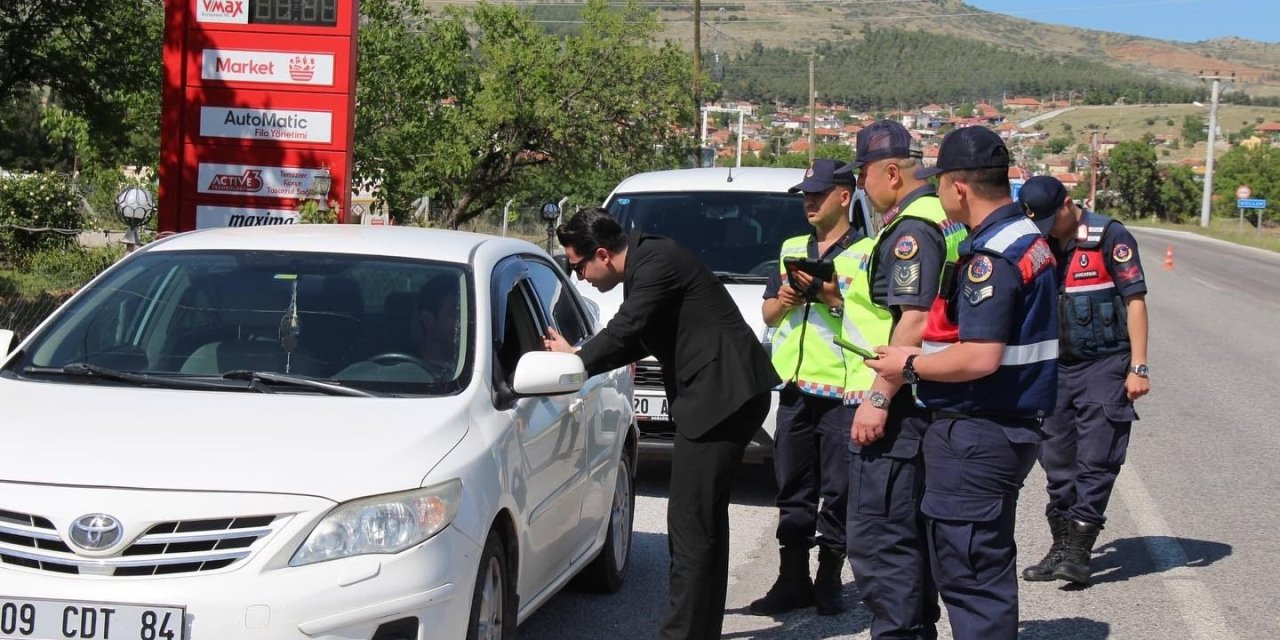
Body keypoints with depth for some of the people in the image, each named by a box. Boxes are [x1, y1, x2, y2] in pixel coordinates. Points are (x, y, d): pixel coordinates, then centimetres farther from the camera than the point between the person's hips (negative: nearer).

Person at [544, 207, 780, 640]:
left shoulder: (656, 263, -15)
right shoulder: (646, 262, 17)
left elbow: (625, 332, -19)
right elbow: (639, 340, 24)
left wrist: (576, 360, -3)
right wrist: (578, 355, 17)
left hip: (721, 394, -11)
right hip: (721, 393, 11)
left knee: (690, 525, -10)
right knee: (705, 519, 18)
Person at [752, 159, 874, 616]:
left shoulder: (867, 253, -3)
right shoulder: (792, 249, 16)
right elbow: (767, 313, 19)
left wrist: (832, 297, -19)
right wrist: (784, 301, -2)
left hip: (842, 390, -6)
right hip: (795, 388, 6)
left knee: (839, 493, 1)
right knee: (793, 492, 10)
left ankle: (829, 579, 11)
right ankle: (792, 580, 17)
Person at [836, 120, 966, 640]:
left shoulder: (910, 230, -16)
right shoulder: (944, 219, 15)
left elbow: (915, 320, -24)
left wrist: (879, 398, -23)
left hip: (899, 407, -11)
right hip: (931, 403, 11)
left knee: (876, 538, -7)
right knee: (913, 532, 18)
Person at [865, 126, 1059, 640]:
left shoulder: (989, 256, -20)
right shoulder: (1028, 238, 12)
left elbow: (981, 357, -28)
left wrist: (910, 366, -14)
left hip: (975, 436, -11)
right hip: (1015, 426, 11)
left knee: (969, 573, -4)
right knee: (989, 567, 20)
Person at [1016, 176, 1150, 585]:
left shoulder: (1109, 237, -10)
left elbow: (1135, 300, -10)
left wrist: (1137, 367, -14)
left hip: (1105, 364, -6)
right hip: (1056, 366, 6)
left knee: (1095, 460, -6)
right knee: (1057, 460, 9)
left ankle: (1079, 551, -3)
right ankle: (1061, 547, 18)